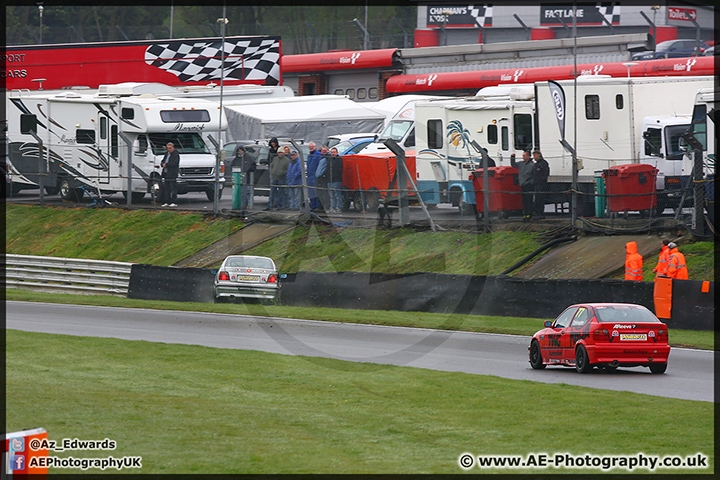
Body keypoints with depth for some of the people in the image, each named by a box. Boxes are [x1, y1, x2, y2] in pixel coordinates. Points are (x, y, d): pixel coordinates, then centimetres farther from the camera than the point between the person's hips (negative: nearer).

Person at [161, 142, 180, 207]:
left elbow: (174, 163, -17)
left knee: (173, 189, -8)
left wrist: (166, 164, -13)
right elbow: (162, 162, 21)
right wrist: (163, 164, -3)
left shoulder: (176, 154, -6)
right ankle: (167, 202, 13)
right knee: (167, 189, 9)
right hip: (166, 174, 8)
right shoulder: (167, 154, 19)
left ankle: (174, 202, -7)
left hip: (172, 175, -8)